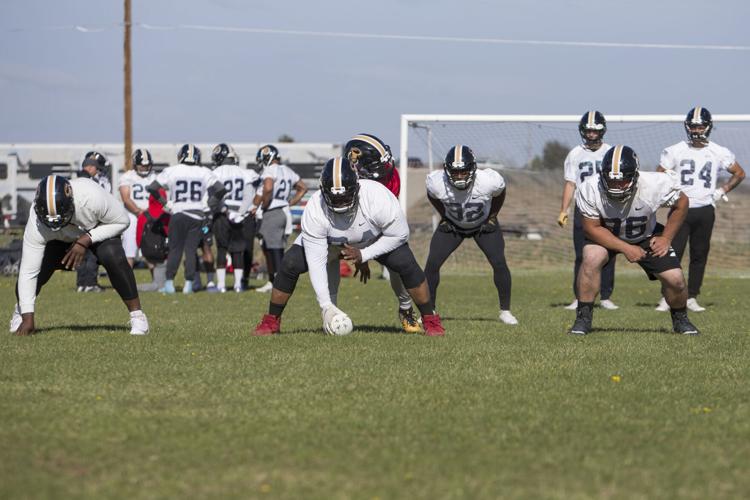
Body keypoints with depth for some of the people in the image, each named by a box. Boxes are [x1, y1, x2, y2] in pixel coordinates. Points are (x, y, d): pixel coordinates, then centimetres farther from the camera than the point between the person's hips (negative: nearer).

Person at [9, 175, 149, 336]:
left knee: (113, 256, -30)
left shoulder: (93, 197, -43)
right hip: (59, 240, 1)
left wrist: (86, 241, -33)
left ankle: (136, 314, -15)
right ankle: (20, 310, 15)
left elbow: (122, 221, -24)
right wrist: (28, 317, -35)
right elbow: (28, 272, -32)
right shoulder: (37, 224, -37)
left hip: (98, 231, -1)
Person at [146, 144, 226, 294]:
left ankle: (169, 282, 1)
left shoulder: (171, 171, 0)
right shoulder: (204, 173, 2)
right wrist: (212, 203, 12)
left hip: (178, 214, -1)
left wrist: (163, 202, 10)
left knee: (175, 249, 7)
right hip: (197, 216, 1)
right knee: (191, 250, 6)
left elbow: (152, 188, -1)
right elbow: (220, 189, -2)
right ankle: (188, 283, 1)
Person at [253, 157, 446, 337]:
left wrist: (363, 255, -29)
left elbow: (399, 234, -23)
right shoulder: (314, 211, -36)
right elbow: (316, 261, -31)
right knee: (290, 265, -17)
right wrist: (326, 306, -34)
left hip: (376, 241, 0)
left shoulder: (378, 198, -40)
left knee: (407, 265, -22)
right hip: (331, 241, 0)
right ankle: (272, 320, 5)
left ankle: (430, 320, -1)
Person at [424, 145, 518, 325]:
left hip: (484, 225, -1)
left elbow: (500, 193, -9)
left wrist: (492, 217, -7)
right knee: (432, 264, -11)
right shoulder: (437, 183, -32)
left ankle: (505, 311, 3)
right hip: (452, 225, 1)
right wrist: (444, 216, -5)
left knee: (499, 264, -14)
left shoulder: (488, 181, -35)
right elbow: (432, 196, -5)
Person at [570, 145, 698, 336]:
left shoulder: (655, 185, -32)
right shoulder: (590, 190, -33)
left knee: (674, 279, -11)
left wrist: (666, 239, -12)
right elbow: (592, 227, -21)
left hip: (646, 235, 1)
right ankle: (583, 317, -14)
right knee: (591, 258, -31)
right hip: (606, 234, -1)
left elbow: (681, 203, -11)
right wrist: (626, 248, -26)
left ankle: (680, 319, 21)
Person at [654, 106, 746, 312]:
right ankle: (666, 297, -3)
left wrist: (722, 190, 5)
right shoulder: (674, 151, 1)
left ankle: (692, 298, 12)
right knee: (674, 253, -8)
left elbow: (739, 173, 16)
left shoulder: (719, 153, 4)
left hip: (705, 209, 2)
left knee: (699, 255, 5)